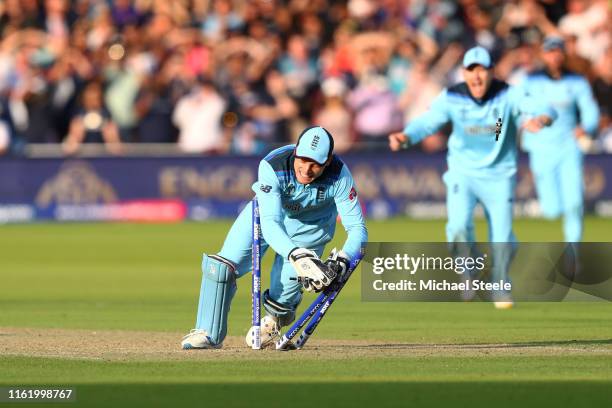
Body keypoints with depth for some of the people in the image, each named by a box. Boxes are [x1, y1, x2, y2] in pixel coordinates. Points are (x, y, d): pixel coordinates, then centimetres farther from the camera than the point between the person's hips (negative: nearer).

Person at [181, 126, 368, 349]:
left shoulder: (339, 175, -34)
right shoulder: (272, 166, -38)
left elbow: (357, 229, -33)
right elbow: (270, 225, -45)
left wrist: (341, 262, -53)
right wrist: (298, 256, -62)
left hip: (313, 222, 0)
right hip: (269, 208, 0)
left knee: (285, 285, -14)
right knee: (221, 265, -13)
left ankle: (276, 318, 23)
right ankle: (208, 333, 6)